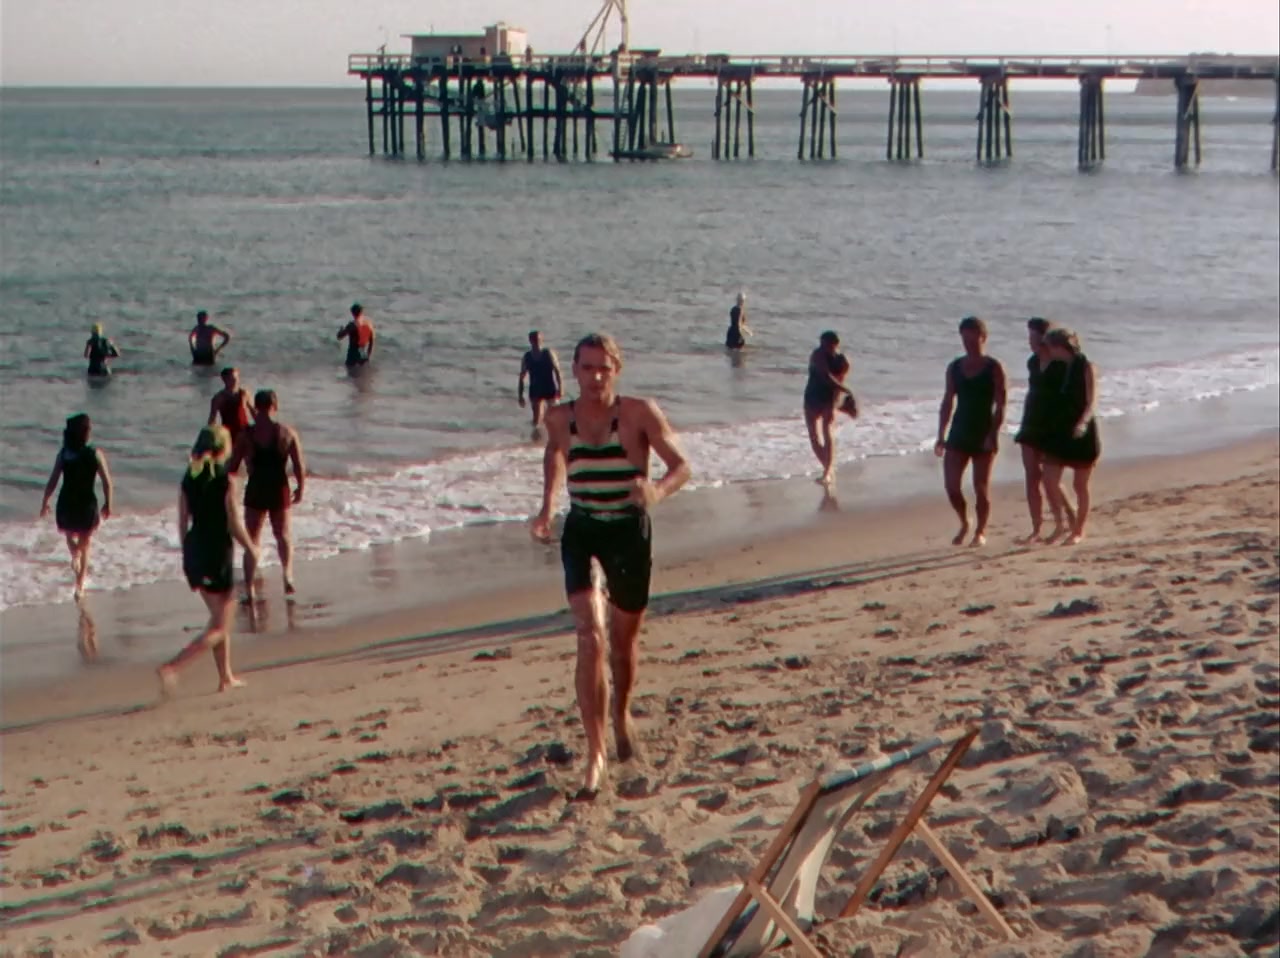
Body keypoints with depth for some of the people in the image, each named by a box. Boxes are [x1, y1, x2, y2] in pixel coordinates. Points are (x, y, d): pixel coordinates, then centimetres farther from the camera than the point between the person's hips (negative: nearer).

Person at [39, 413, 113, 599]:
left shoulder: (63, 454, -7)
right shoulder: (96, 454, -11)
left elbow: (52, 482, -5)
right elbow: (107, 483, -8)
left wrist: (45, 503, 9)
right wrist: (107, 505, 7)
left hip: (66, 504, 1)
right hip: (87, 505, -1)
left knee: (70, 534, 32)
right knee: (85, 546, 16)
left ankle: (75, 556, 3)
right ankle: (80, 587, 15)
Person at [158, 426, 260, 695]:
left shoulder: (188, 478, 4)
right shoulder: (226, 480, -14)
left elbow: (183, 523, 8)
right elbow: (234, 526, -12)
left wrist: (188, 556, 18)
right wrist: (251, 548, 5)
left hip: (194, 550, 7)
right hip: (217, 552, -7)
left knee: (221, 617, 23)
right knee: (219, 628, 1)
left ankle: (226, 677, 29)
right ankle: (171, 667, -14)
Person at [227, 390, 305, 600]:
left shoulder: (246, 435, -9)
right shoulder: (287, 433, -6)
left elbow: (232, 467, -6)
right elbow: (299, 467, -5)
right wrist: (300, 488, 11)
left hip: (255, 492, -1)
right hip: (279, 490, 1)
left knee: (252, 541, 10)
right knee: (283, 534, 24)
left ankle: (249, 590, 8)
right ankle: (288, 576, 10)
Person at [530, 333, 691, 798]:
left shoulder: (639, 413, -11)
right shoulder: (560, 418, -2)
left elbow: (681, 465, -9)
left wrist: (658, 491, -30)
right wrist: (547, 507, 15)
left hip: (629, 532, 0)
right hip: (581, 532, 0)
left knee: (623, 641, 15)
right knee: (590, 636, -17)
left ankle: (621, 714, 46)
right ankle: (595, 752, -15)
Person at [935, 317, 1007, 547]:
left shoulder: (994, 368, -5)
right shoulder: (954, 368, 8)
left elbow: (1000, 406, -8)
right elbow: (947, 402, 12)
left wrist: (992, 435, -17)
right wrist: (941, 436, 7)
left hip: (983, 434, -4)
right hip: (959, 433, 4)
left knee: (981, 487, 1)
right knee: (951, 485, -3)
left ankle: (980, 532, 15)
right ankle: (964, 524, 20)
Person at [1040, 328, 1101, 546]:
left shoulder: (1086, 368, -8)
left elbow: (1091, 401, -14)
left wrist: (1083, 422, -32)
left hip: (1082, 434, -5)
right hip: (1058, 432, 5)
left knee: (1080, 485, 4)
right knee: (1050, 481, -5)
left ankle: (1078, 530, 15)